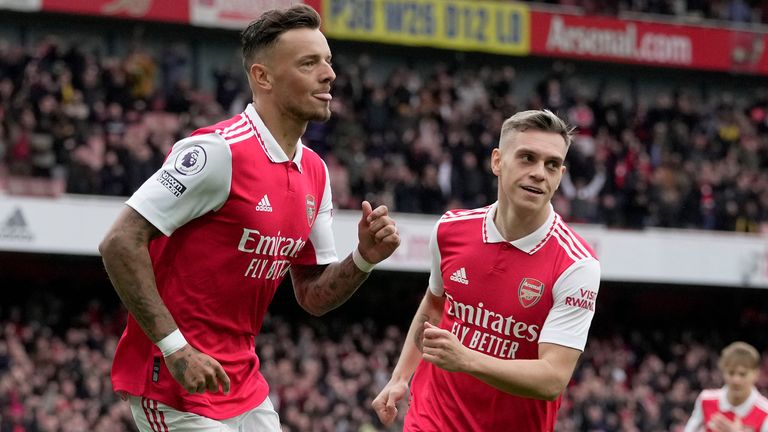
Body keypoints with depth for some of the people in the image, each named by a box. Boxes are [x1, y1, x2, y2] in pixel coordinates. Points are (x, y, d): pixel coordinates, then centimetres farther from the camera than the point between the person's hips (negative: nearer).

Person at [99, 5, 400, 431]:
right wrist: (174, 347, -23)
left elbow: (313, 296, 14)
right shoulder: (220, 151, -17)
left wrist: (364, 258, -5)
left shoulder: (314, 173, 9)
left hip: (245, 390, 8)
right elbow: (120, 243, -20)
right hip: (176, 383, -8)